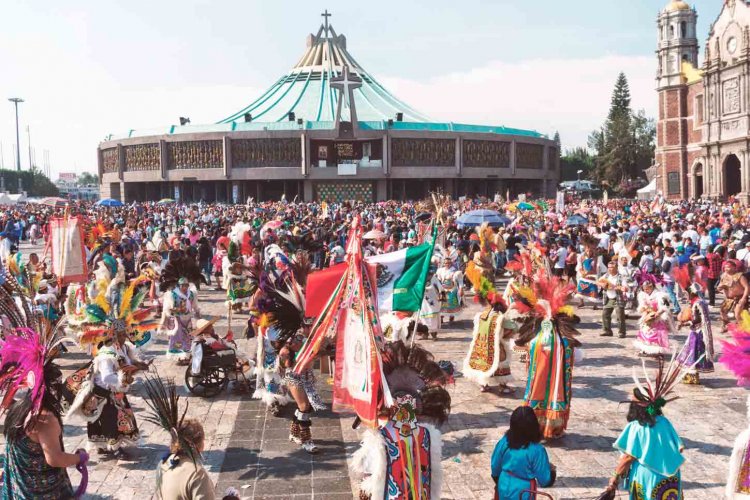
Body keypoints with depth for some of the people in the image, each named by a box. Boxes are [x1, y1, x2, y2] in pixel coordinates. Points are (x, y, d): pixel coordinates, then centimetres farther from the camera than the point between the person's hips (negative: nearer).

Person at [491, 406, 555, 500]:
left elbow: (495, 467, 0)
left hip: (504, 490, 4)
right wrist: (552, 470, 5)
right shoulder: (536, 450, -24)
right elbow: (545, 480, -16)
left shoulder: (504, 442, -12)